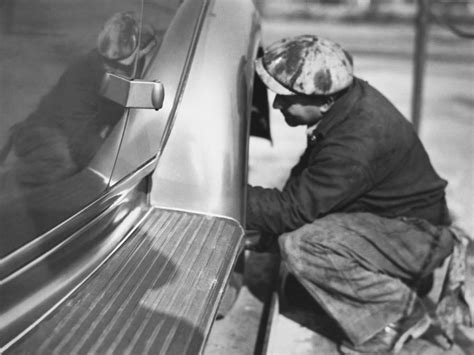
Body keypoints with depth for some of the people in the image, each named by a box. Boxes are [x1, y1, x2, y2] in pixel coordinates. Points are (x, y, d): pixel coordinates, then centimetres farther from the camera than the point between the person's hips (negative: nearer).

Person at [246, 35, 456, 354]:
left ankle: (399, 311, -7)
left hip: (418, 235, -9)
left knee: (301, 245, -27)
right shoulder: (347, 99, -6)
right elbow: (305, 186, 7)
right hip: (392, 215, 9)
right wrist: (270, 231, 2)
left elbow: (294, 209, -25)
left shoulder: (356, 146, -34)